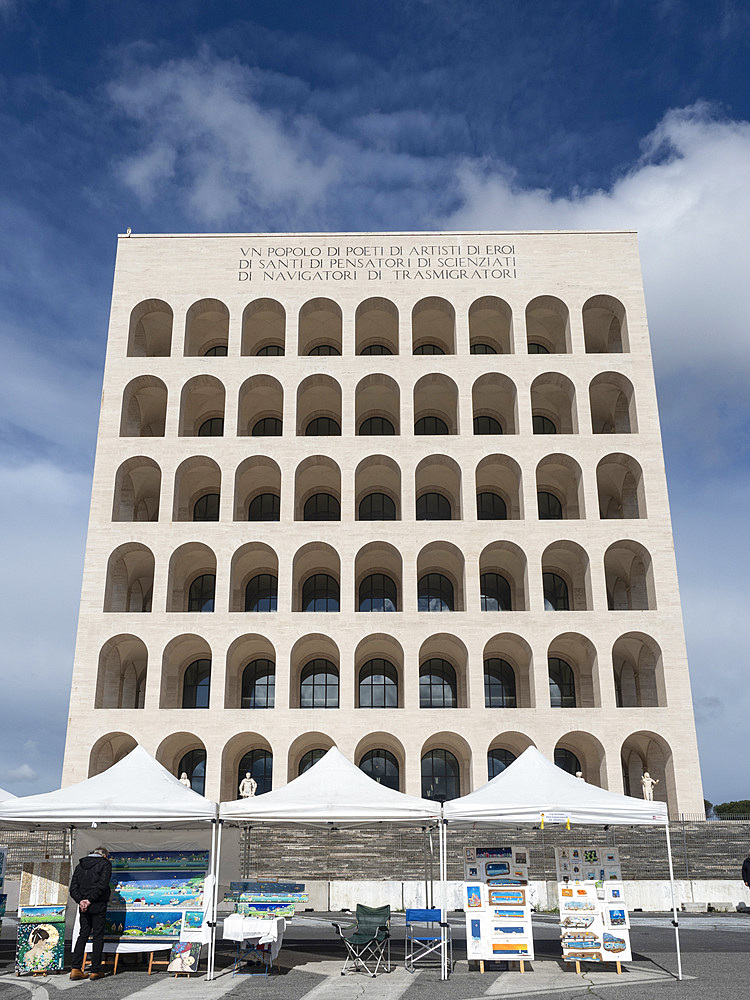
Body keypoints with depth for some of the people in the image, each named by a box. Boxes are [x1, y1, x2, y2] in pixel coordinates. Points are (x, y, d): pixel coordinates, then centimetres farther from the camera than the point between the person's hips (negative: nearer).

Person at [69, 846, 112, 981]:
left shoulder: (80, 865, 14)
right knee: (98, 936, 2)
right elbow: (102, 885, -14)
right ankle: (95, 970, 4)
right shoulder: (105, 864, -1)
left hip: (83, 906, 5)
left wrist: (80, 900, -4)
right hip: (98, 905, -5)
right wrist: (90, 900, -12)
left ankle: (76, 969, 4)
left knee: (83, 935, 11)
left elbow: (73, 888, 5)